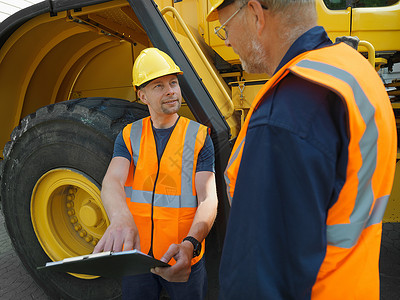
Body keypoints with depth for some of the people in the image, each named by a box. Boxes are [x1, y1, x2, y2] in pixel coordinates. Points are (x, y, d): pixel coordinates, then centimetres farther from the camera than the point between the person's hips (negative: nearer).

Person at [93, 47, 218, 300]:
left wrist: (190, 244, -34)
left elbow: (209, 199, -16)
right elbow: (112, 181, -16)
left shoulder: (199, 136, -7)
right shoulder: (129, 135, 0)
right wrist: (120, 219, -38)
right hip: (135, 252, 2)